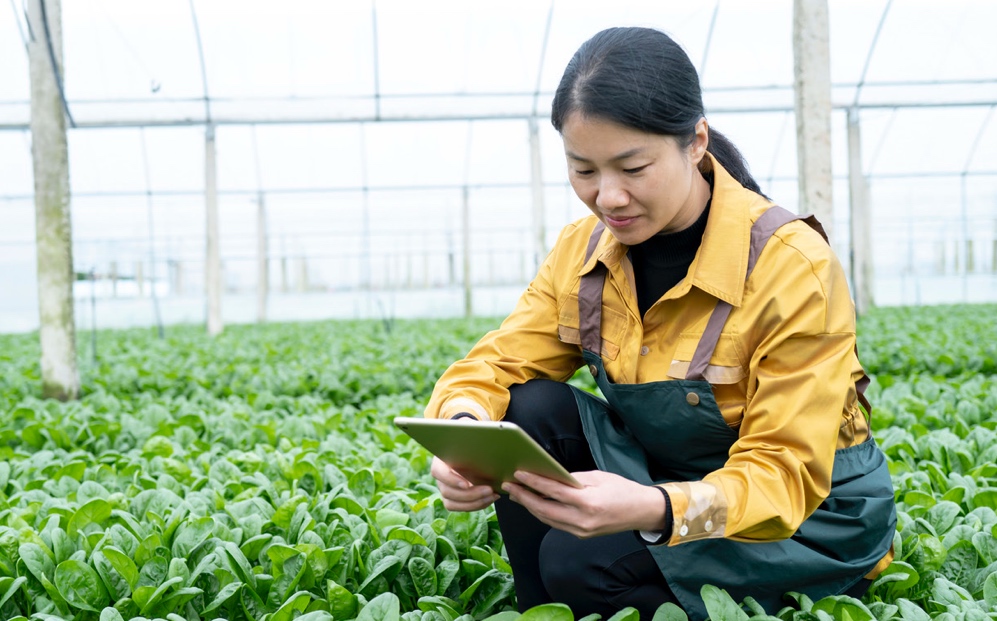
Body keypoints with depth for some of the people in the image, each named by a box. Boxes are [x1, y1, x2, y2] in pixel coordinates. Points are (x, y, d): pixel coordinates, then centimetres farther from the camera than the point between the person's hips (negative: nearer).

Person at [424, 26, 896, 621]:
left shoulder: (793, 267, -25)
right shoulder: (581, 251, -6)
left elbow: (787, 474, -26)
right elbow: (495, 366, -8)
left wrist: (657, 511, -46)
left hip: (812, 515, -6)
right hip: (659, 476, 6)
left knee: (581, 563, -27)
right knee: (532, 410, -18)